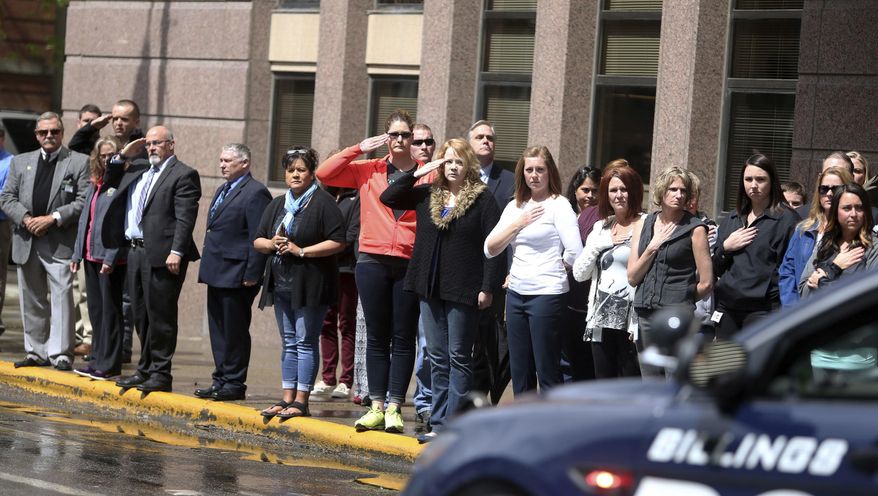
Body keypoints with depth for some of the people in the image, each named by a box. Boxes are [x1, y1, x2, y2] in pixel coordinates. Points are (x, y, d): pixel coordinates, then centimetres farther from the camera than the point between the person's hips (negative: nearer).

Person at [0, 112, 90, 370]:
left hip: (60, 242, -5)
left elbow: (84, 201, -6)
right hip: (26, 241, 5)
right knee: (32, 301, 9)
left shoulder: (79, 162, 2)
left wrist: (53, 218, -14)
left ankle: (60, 353, -10)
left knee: (62, 297, -10)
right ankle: (37, 351, 17)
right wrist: (26, 219, -8)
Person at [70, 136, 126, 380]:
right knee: (95, 309, 12)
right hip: (91, 255, 8)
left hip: (111, 259, -8)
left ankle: (109, 364, 0)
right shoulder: (94, 186, 16)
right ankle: (98, 359, 20)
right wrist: (78, 254, 14)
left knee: (110, 310, -3)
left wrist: (111, 258, -19)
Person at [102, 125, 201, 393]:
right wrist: (122, 156, 15)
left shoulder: (183, 175, -7)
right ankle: (146, 370, 22)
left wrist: (176, 252, -23)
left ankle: (160, 374, 0)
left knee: (160, 315, -4)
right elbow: (110, 181, 31)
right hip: (135, 251, 8)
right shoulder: (138, 168, 17)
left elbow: (185, 218, -15)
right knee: (142, 316, 14)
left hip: (162, 255, -8)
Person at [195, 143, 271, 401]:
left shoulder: (255, 193, -11)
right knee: (218, 329, 12)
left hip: (236, 276, -9)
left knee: (235, 330, -3)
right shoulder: (222, 190, 19)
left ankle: (234, 383, 2)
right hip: (217, 274, 9)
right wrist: (207, 268, 19)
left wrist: (251, 274, -19)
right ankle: (221, 379, 18)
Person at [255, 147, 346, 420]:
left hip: (310, 284, -7)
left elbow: (338, 242, -13)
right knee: (289, 343, 10)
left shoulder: (323, 203, -6)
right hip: (282, 283, 7)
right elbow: (258, 241, 17)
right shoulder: (277, 205, 16)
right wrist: (271, 244, -5)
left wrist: (302, 251, -16)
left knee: (305, 342, -6)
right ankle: (288, 397, 14)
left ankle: (301, 401, -5)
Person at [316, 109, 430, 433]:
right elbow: (324, 174, 4)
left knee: (403, 339, 2)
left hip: (411, 265, -2)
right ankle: (376, 406, 10)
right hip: (373, 262, 2)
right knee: (377, 337, 6)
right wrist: (357, 149, -1)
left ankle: (394, 408, 4)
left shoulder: (428, 173, 2)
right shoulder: (368, 170, 8)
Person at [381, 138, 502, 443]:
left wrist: (488, 287, -14)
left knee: (459, 357, -1)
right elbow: (388, 198, 13)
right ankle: (439, 424, 14)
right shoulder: (428, 195, 11)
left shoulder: (482, 198, -5)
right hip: (431, 288, 6)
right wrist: (416, 174, 2)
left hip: (463, 291, -6)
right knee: (437, 358, 9)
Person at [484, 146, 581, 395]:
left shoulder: (558, 205, -6)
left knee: (547, 372, -4)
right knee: (520, 372, 11)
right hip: (516, 294, 7)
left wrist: (551, 269, 1)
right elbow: (490, 248, 7)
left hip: (547, 294, -7)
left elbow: (575, 253, -15)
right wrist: (518, 224, -4)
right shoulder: (515, 206, 13)